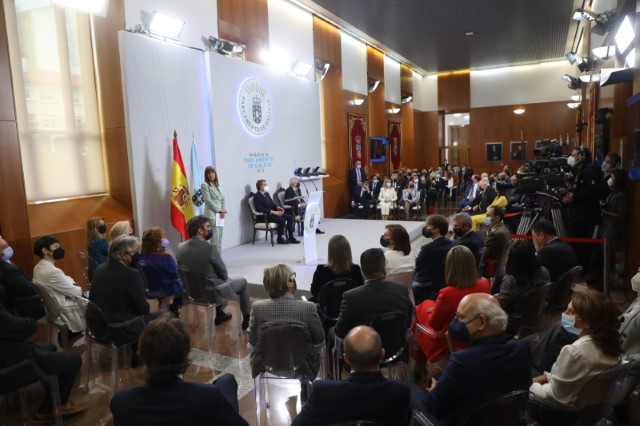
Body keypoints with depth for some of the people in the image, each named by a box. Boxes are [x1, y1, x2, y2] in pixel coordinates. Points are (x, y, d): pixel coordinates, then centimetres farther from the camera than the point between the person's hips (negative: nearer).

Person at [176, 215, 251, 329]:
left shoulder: (180, 246, -7)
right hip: (213, 293, -6)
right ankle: (247, 319, 28)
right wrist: (226, 278, 10)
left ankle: (220, 314, 45)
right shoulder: (210, 248, -27)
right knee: (243, 282, 19)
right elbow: (223, 272, -14)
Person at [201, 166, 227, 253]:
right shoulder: (204, 185, -3)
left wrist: (223, 210, -1)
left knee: (219, 238, 8)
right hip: (212, 214, -7)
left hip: (220, 214, 7)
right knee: (215, 238, -11)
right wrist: (219, 210, -10)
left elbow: (223, 199, 16)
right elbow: (208, 201, -10)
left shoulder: (218, 185, 17)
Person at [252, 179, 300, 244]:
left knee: (290, 217, -5)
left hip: (273, 213, 9)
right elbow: (259, 209, -20)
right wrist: (273, 212, -24)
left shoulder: (266, 194, 18)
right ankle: (280, 239, -13)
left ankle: (291, 237, -5)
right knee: (282, 220, -29)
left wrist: (278, 208, 0)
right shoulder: (257, 196, -9)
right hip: (265, 216, -9)